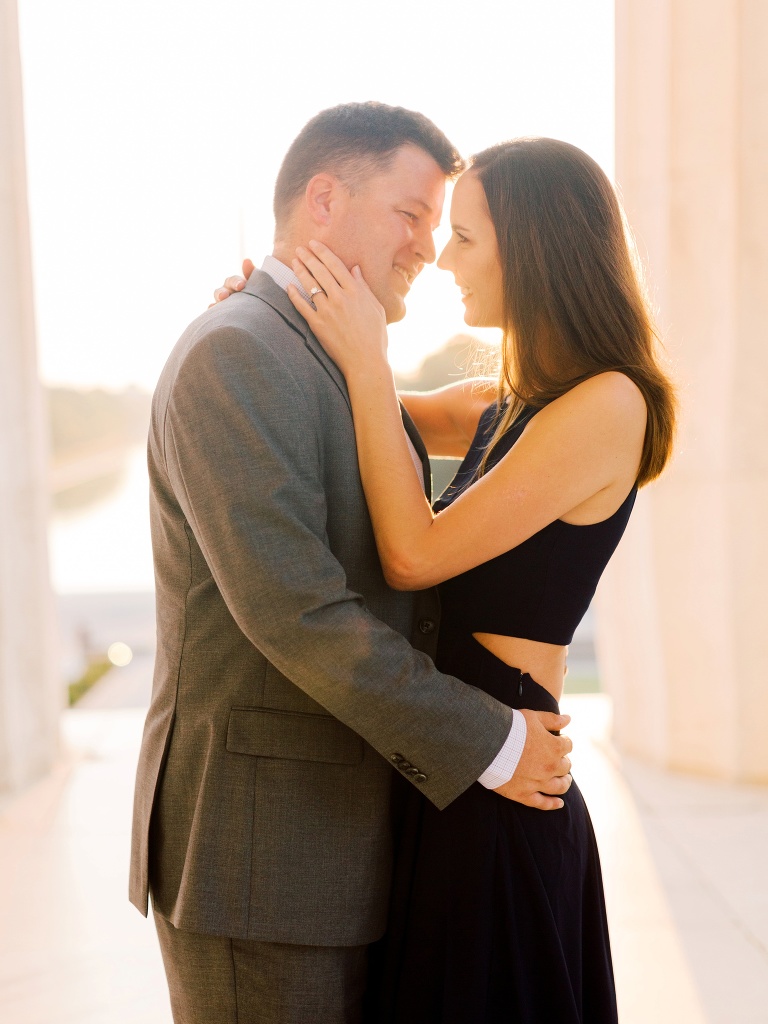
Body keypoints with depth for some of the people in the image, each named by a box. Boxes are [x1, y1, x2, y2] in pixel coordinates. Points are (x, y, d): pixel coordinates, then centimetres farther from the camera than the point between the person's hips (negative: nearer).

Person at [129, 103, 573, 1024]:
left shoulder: (340, 370, 15)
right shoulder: (234, 355, -16)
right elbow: (292, 608, -24)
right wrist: (488, 743, -17)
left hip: (342, 836, 9)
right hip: (252, 848, -9)